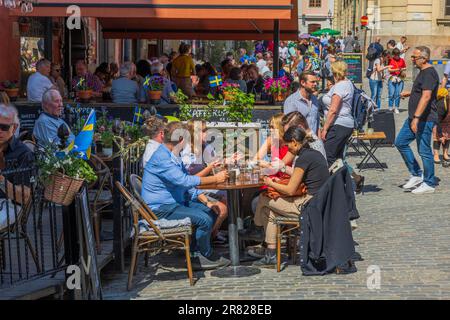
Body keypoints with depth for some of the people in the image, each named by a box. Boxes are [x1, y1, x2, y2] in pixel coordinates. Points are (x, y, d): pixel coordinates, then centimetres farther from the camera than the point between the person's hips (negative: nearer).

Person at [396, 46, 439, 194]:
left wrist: (416, 118, -32)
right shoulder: (423, 72, 14)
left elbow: (426, 96, -27)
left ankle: (429, 184, 10)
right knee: (400, 142, 13)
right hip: (414, 117, 11)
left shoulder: (429, 73, -18)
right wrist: (410, 93, 20)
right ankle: (416, 175, 20)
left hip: (424, 119, -11)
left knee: (424, 151, -2)